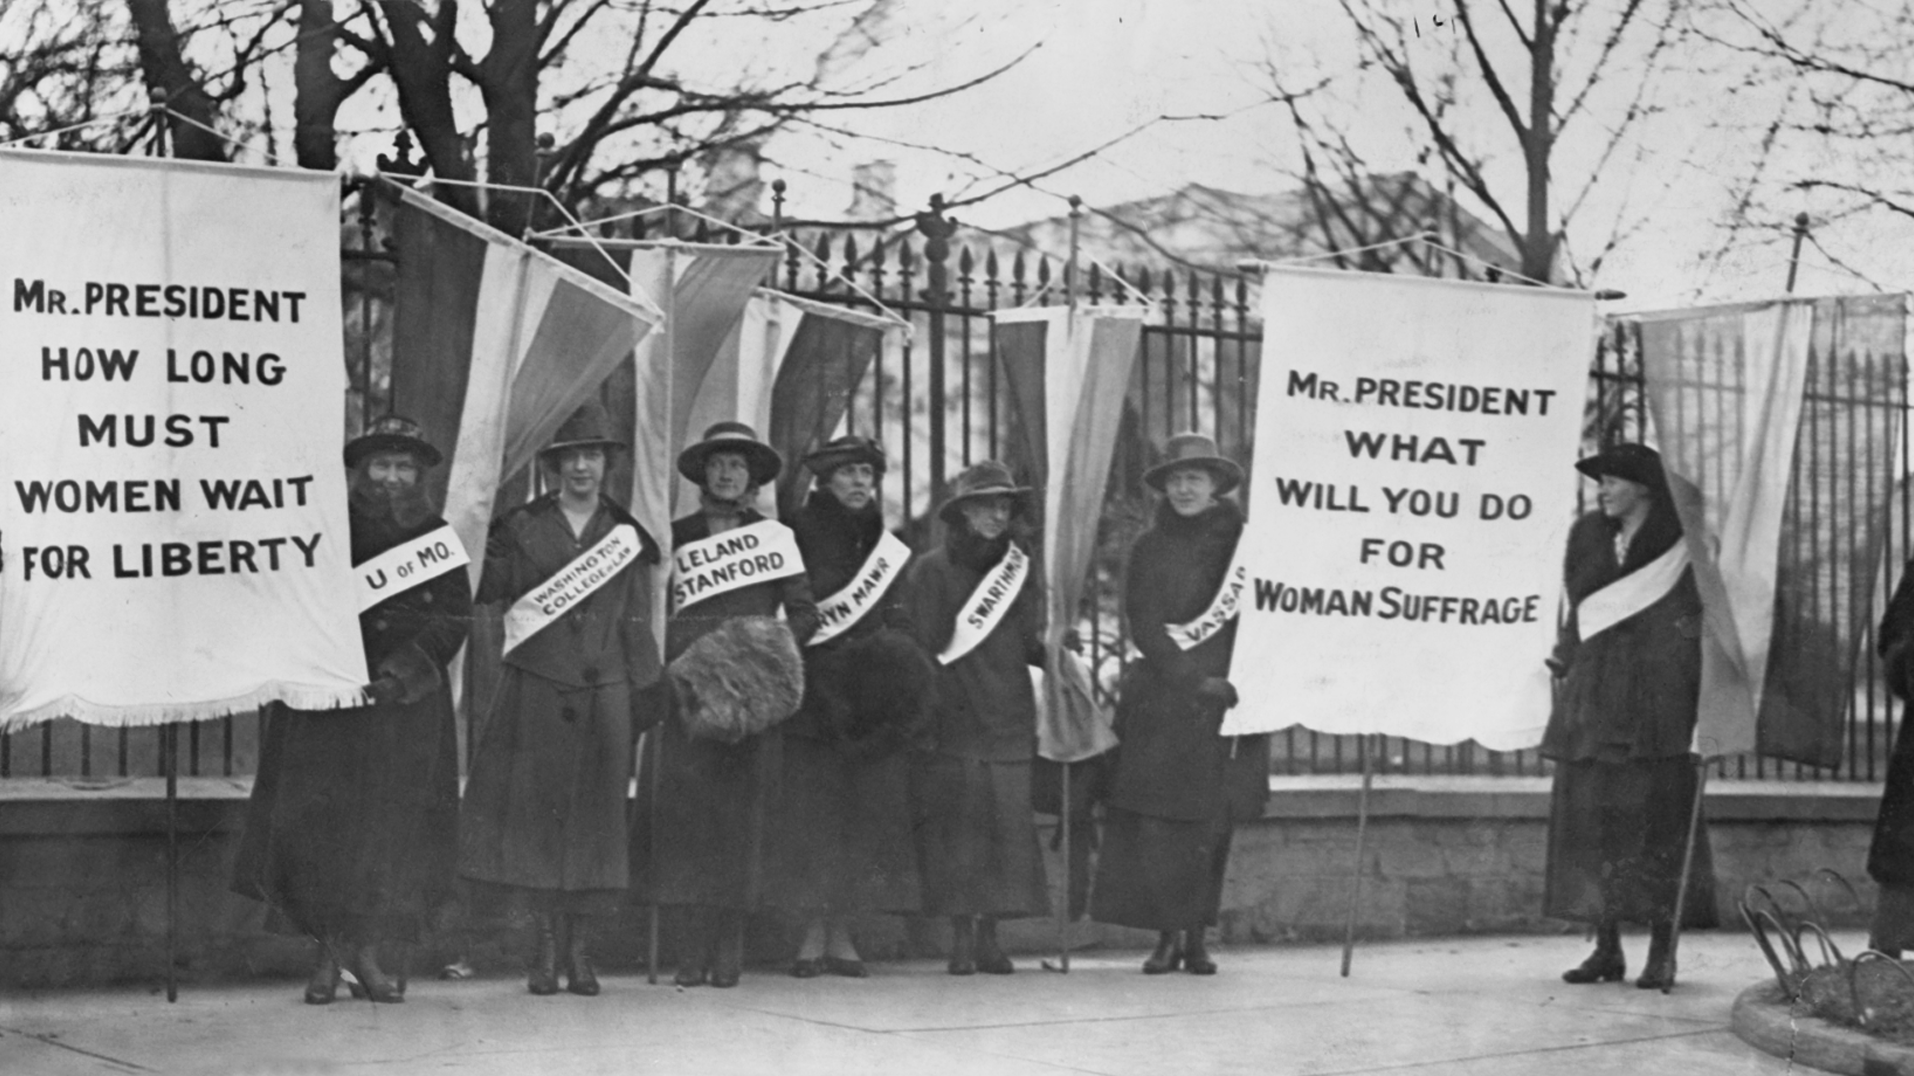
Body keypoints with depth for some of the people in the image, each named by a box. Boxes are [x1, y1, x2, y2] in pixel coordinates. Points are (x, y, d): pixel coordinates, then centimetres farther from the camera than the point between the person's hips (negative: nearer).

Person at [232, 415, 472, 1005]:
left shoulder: (436, 536, 9)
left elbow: (454, 618, 1)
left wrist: (400, 671, -12)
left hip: (406, 704, 1)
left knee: (394, 824, 0)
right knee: (320, 818, -6)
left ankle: (365, 948, 10)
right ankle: (327, 947, 2)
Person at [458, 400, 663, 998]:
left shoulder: (625, 535, 12)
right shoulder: (521, 528, 8)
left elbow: (637, 624, 12)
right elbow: (484, 591, 5)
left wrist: (647, 696, 6)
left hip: (604, 695, 1)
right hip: (535, 693, -1)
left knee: (594, 816, 0)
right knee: (535, 812, -5)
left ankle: (581, 952, 5)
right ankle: (545, 949, 1)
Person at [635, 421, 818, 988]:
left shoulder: (775, 537, 10)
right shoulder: (677, 537, 12)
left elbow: (804, 613, 8)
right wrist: (667, 669, -4)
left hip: (750, 693, -1)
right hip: (687, 692, 1)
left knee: (740, 811, -4)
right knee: (684, 809, -7)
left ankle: (730, 949, 0)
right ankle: (692, 950, -5)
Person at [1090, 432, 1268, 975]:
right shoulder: (1150, 548, 6)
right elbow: (1143, 627, 0)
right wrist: (1193, 680, -12)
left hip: (1226, 701, 0)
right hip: (1161, 701, 0)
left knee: (1211, 823, 0)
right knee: (1156, 821, -7)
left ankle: (1197, 938, 8)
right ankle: (1168, 935, 0)